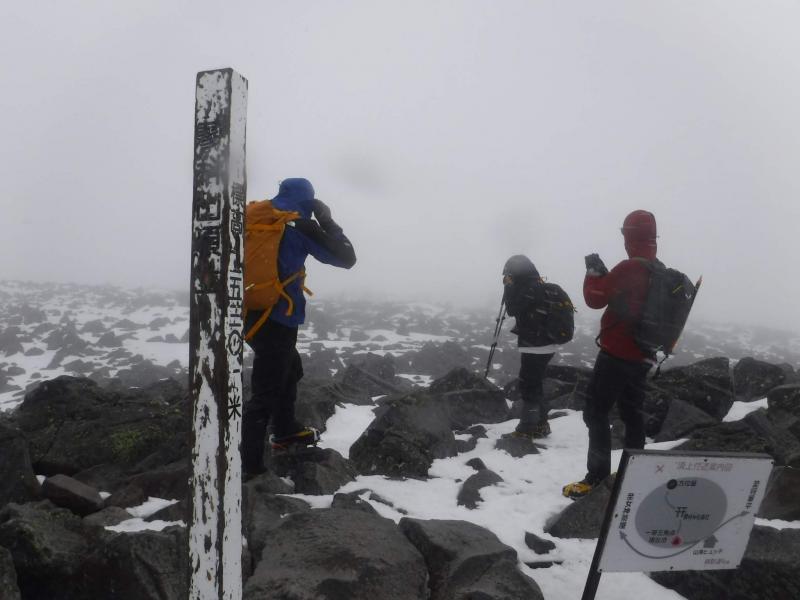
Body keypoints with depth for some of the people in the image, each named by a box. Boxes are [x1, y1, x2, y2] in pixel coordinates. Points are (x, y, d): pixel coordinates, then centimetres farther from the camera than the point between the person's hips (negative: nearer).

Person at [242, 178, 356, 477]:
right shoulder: (300, 227, -9)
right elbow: (347, 258, -4)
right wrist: (327, 221, 3)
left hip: (251, 314, 8)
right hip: (277, 320, -8)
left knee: (290, 371, 27)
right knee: (265, 393, -3)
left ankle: (285, 430, 44)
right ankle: (249, 467, 0)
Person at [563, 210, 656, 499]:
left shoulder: (629, 268, -18)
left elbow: (595, 299, -12)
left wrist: (594, 271, 2)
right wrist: (604, 274, 13)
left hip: (616, 353, -8)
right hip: (642, 357, 8)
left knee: (596, 413, -3)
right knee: (632, 413, 17)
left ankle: (597, 478, -3)